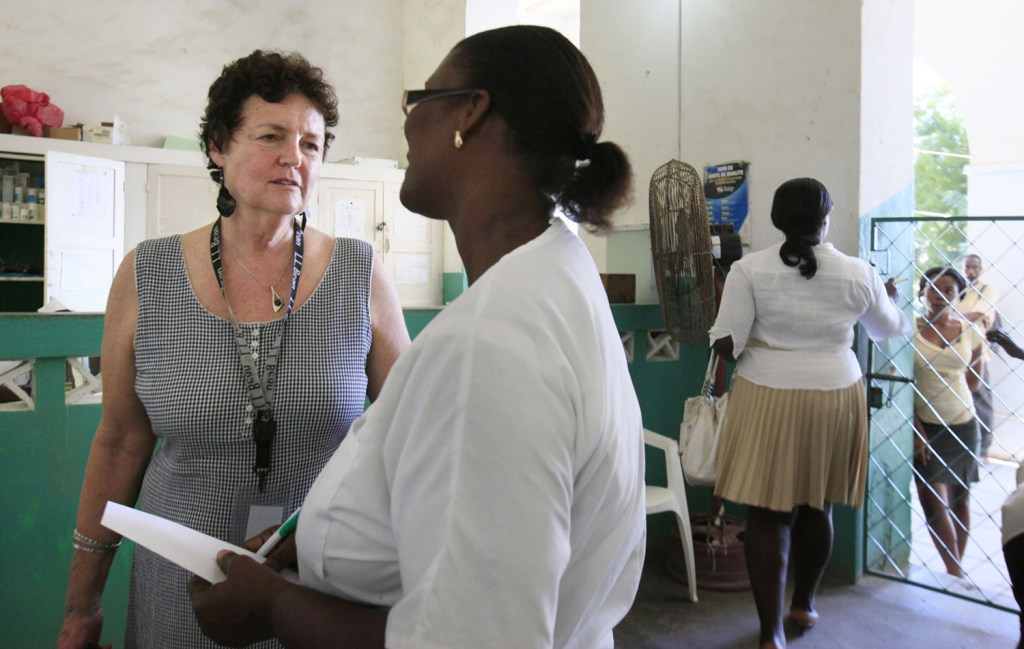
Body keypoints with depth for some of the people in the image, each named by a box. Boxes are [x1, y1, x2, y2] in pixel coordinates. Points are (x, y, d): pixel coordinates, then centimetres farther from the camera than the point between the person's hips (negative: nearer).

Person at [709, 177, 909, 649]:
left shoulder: (750, 269, -10)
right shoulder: (858, 274, -2)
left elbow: (725, 344, -13)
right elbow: (888, 329, 16)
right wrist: (890, 300, 38)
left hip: (767, 400, -2)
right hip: (834, 400, 3)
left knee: (768, 514, 4)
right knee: (816, 508, 19)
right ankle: (803, 605, 38)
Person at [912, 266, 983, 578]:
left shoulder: (969, 332, 1)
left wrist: (950, 396, 9)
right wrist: (916, 428, -13)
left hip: (961, 424, 3)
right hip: (924, 424, -3)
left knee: (960, 498, 11)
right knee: (933, 499, -11)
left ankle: (957, 567, 24)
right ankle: (954, 570, -1)